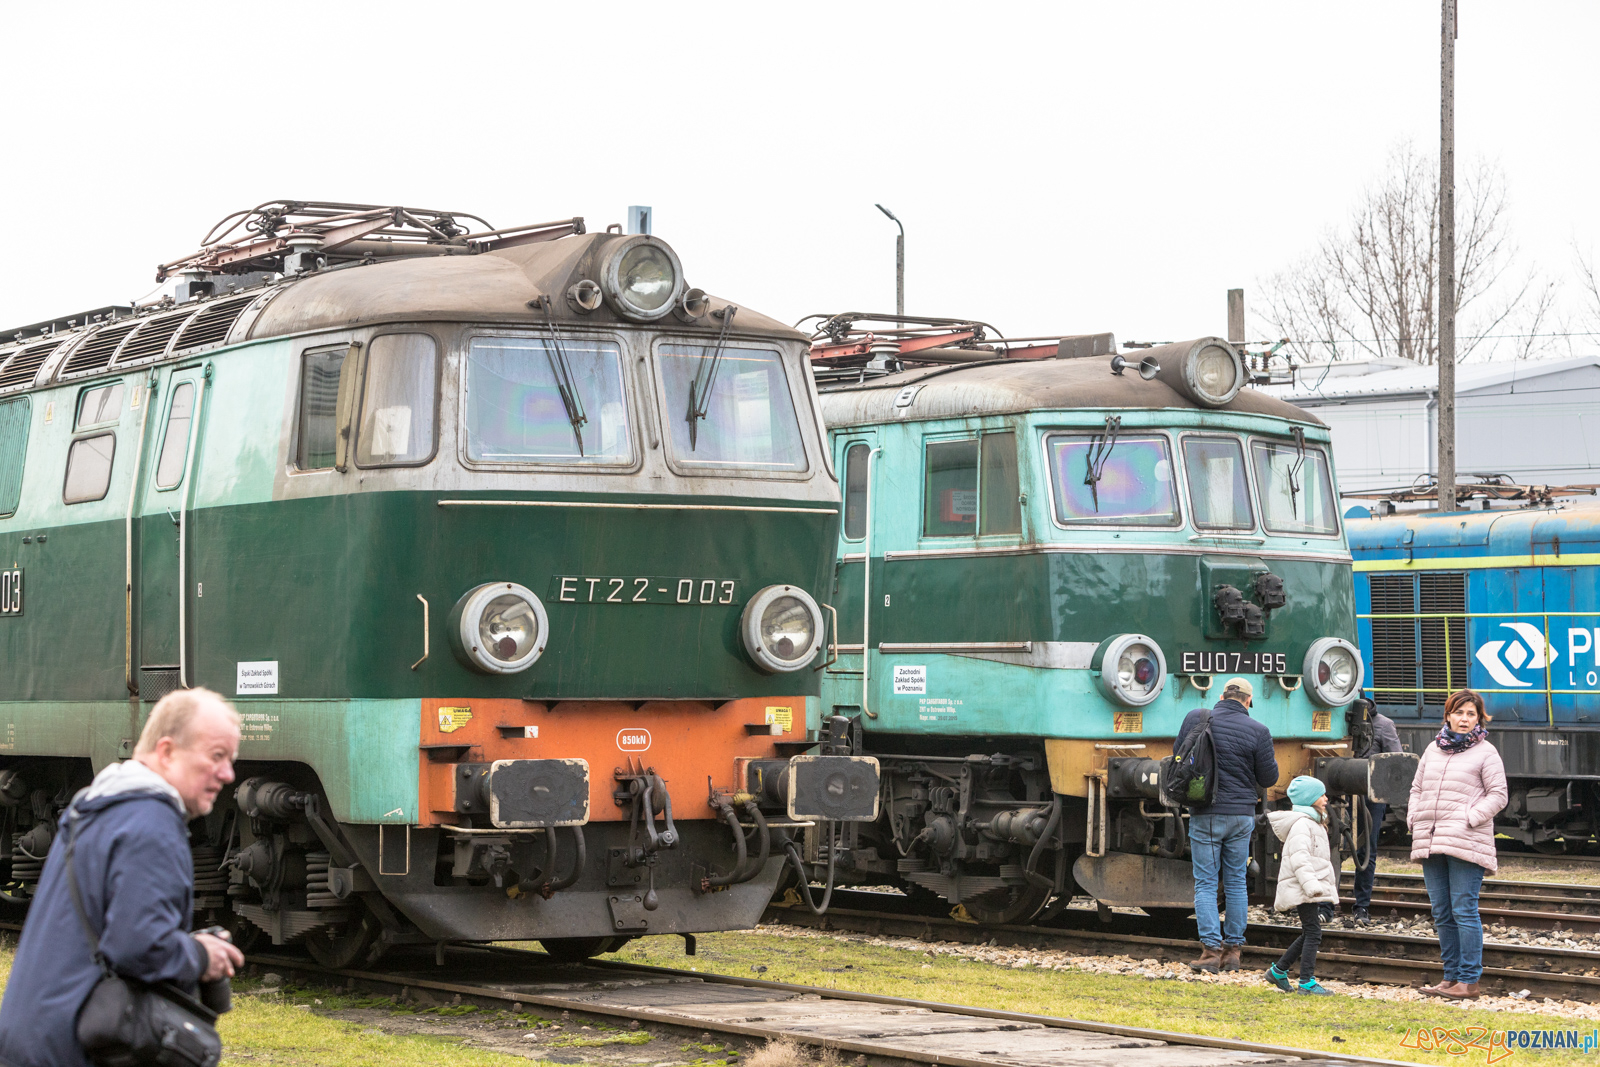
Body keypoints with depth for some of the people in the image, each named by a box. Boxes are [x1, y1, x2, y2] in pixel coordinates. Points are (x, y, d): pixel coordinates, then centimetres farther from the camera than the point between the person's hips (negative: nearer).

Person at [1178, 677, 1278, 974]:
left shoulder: (1196, 719, -4)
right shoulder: (1257, 732, -6)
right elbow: (1268, 777, 0)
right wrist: (1272, 761, 21)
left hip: (1205, 815, -1)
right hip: (1241, 814, 1)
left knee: (1205, 883, 2)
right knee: (1236, 882, 12)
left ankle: (1211, 950, -6)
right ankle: (1233, 949, 13)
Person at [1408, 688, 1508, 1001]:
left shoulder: (1485, 753, 0)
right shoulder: (1432, 750, 17)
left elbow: (1498, 795, -4)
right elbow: (1417, 788, 23)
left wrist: (1470, 820, -14)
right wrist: (1414, 819, 7)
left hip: (1466, 843, -6)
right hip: (1430, 843, 6)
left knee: (1464, 911, -8)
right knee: (1442, 914, 9)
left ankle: (1469, 981, -5)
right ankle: (1452, 976, 17)